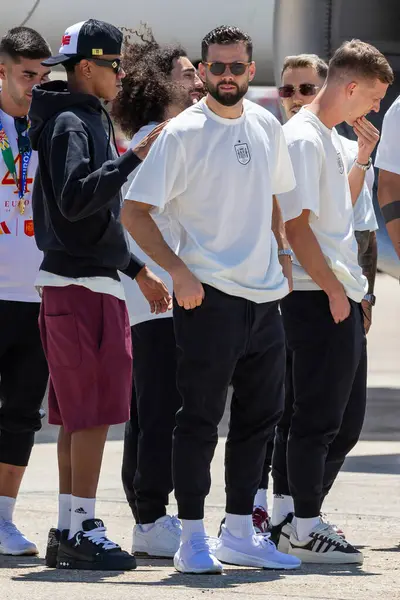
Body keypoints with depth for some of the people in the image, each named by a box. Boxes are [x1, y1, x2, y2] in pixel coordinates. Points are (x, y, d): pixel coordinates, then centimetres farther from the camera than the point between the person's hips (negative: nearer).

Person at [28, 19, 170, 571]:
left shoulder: (89, 121, 21)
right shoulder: (69, 123, -10)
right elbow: (75, 199, -24)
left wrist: (138, 270, 27)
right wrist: (134, 159, -23)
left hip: (92, 281, 10)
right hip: (80, 283, -10)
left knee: (78, 416, 10)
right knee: (94, 412, -11)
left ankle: (68, 529, 13)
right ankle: (83, 530, -11)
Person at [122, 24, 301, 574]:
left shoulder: (266, 127, 10)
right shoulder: (183, 133, -9)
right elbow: (134, 212, -11)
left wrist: (281, 250, 12)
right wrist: (179, 271, -18)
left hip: (264, 296, 7)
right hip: (208, 296, -7)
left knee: (261, 414, 11)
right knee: (201, 418, -4)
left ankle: (239, 534, 21)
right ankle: (193, 540, 2)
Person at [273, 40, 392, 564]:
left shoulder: (330, 137, 17)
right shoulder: (303, 138, -13)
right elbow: (297, 224, -18)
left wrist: (361, 160, 15)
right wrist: (333, 289, -19)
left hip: (341, 296, 10)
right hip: (318, 298, -10)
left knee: (346, 419, 13)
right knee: (319, 417, -5)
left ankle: (298, 517, 20)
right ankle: (304, 530, 0)